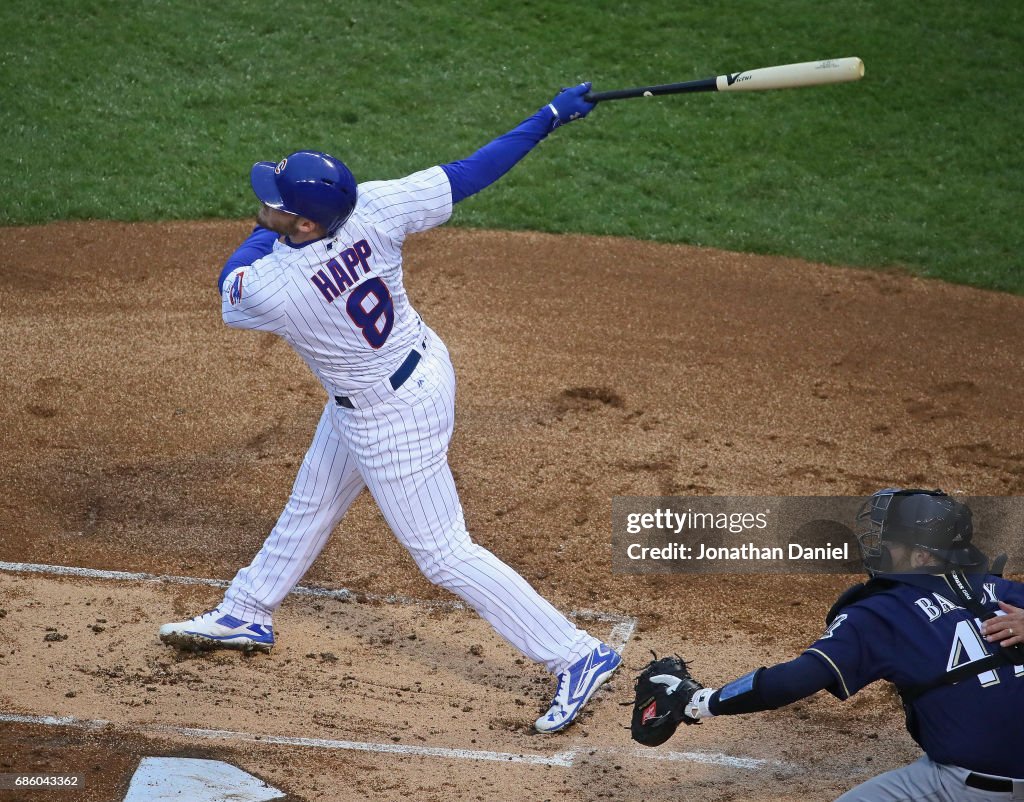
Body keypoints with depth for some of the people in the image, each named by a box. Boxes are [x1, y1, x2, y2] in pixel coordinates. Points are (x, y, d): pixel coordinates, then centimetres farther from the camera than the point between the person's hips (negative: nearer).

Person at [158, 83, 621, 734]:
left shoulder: (265, 289, -32)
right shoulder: (372, 208, -21)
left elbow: (231, 291, -6)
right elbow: (467, 174, -17)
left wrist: (267, 228, 5)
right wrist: (549, 118, -8)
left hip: (391, 418, -9)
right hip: (422, 361, 9)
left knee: (444, 554, 4)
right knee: (313, 502, 26)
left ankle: (577, 655, 9)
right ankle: (246, 616, 47)